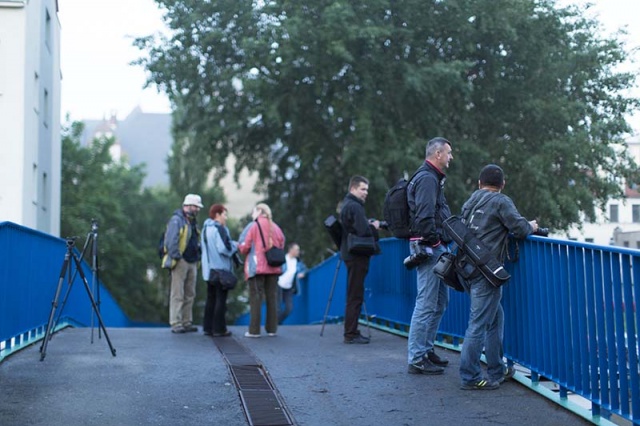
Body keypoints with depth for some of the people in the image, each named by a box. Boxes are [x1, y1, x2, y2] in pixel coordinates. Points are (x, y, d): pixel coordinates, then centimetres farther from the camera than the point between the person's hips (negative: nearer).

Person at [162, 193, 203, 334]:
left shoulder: (193, 222, 19)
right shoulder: (177, 220, -9)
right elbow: (170, 240, -18)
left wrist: (198, 258, 14)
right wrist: (176, 257, -21)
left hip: (192, 263, 9)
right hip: (180, 262, -9)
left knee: (190, 294, 11)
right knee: (178, 294, -6)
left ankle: (187, 322, 18)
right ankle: (176, 323, -4)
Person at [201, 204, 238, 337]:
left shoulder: (205, 228, 13)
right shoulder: (219, 229, -15)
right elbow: (224, 248, -24)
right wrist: (235, 245, -5)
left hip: (209, 270, 8)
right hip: (221, 269, -8)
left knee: (211, 299, 14)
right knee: (220, 299, -2)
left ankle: (208, 327, 16)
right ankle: (219, 329, -1)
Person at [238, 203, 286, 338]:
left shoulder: (253, 226, -5)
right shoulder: (276, 227, 8)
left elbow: (245, 247, -7)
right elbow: (281, 246, 9)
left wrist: (240, 247, 15)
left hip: (256, 267, -4)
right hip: (273, 267, 4)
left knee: (255, 297, -1)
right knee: (272, 297, 9)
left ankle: (254, 330, -3)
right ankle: (272, 329, 11)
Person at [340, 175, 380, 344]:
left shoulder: (347, 204, 17)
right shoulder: (354, 206, -15)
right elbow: (363, 231, -23)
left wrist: (369, 225, 7)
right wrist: (374, 227, -6)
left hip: (351, 254, 10)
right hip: (357, 255, -10)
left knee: (354, 295, 14)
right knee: (355, 296, -6)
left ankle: (351, 332, 19)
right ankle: (351, 334, -3)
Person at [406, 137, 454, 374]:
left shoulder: (431, 177, 21)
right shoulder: (427, 179, -13)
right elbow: (425, 217, -22)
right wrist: (434, 243, -19)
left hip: (434, 247, 11)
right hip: (429, 247, -11)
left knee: (440, 301, 17)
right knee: (427, 304, -9)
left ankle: (426, 349, 26)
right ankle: (417, 359, -5)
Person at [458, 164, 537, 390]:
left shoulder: (471, 201, 18)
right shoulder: (501, 201, -4)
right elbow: (520, 228, -12)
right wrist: (531, 227, 11)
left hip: (466, 267, 8)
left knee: (495, 317, 19)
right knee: (479, 324, -6)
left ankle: (497, 371, 26)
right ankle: (470, 378, -3)